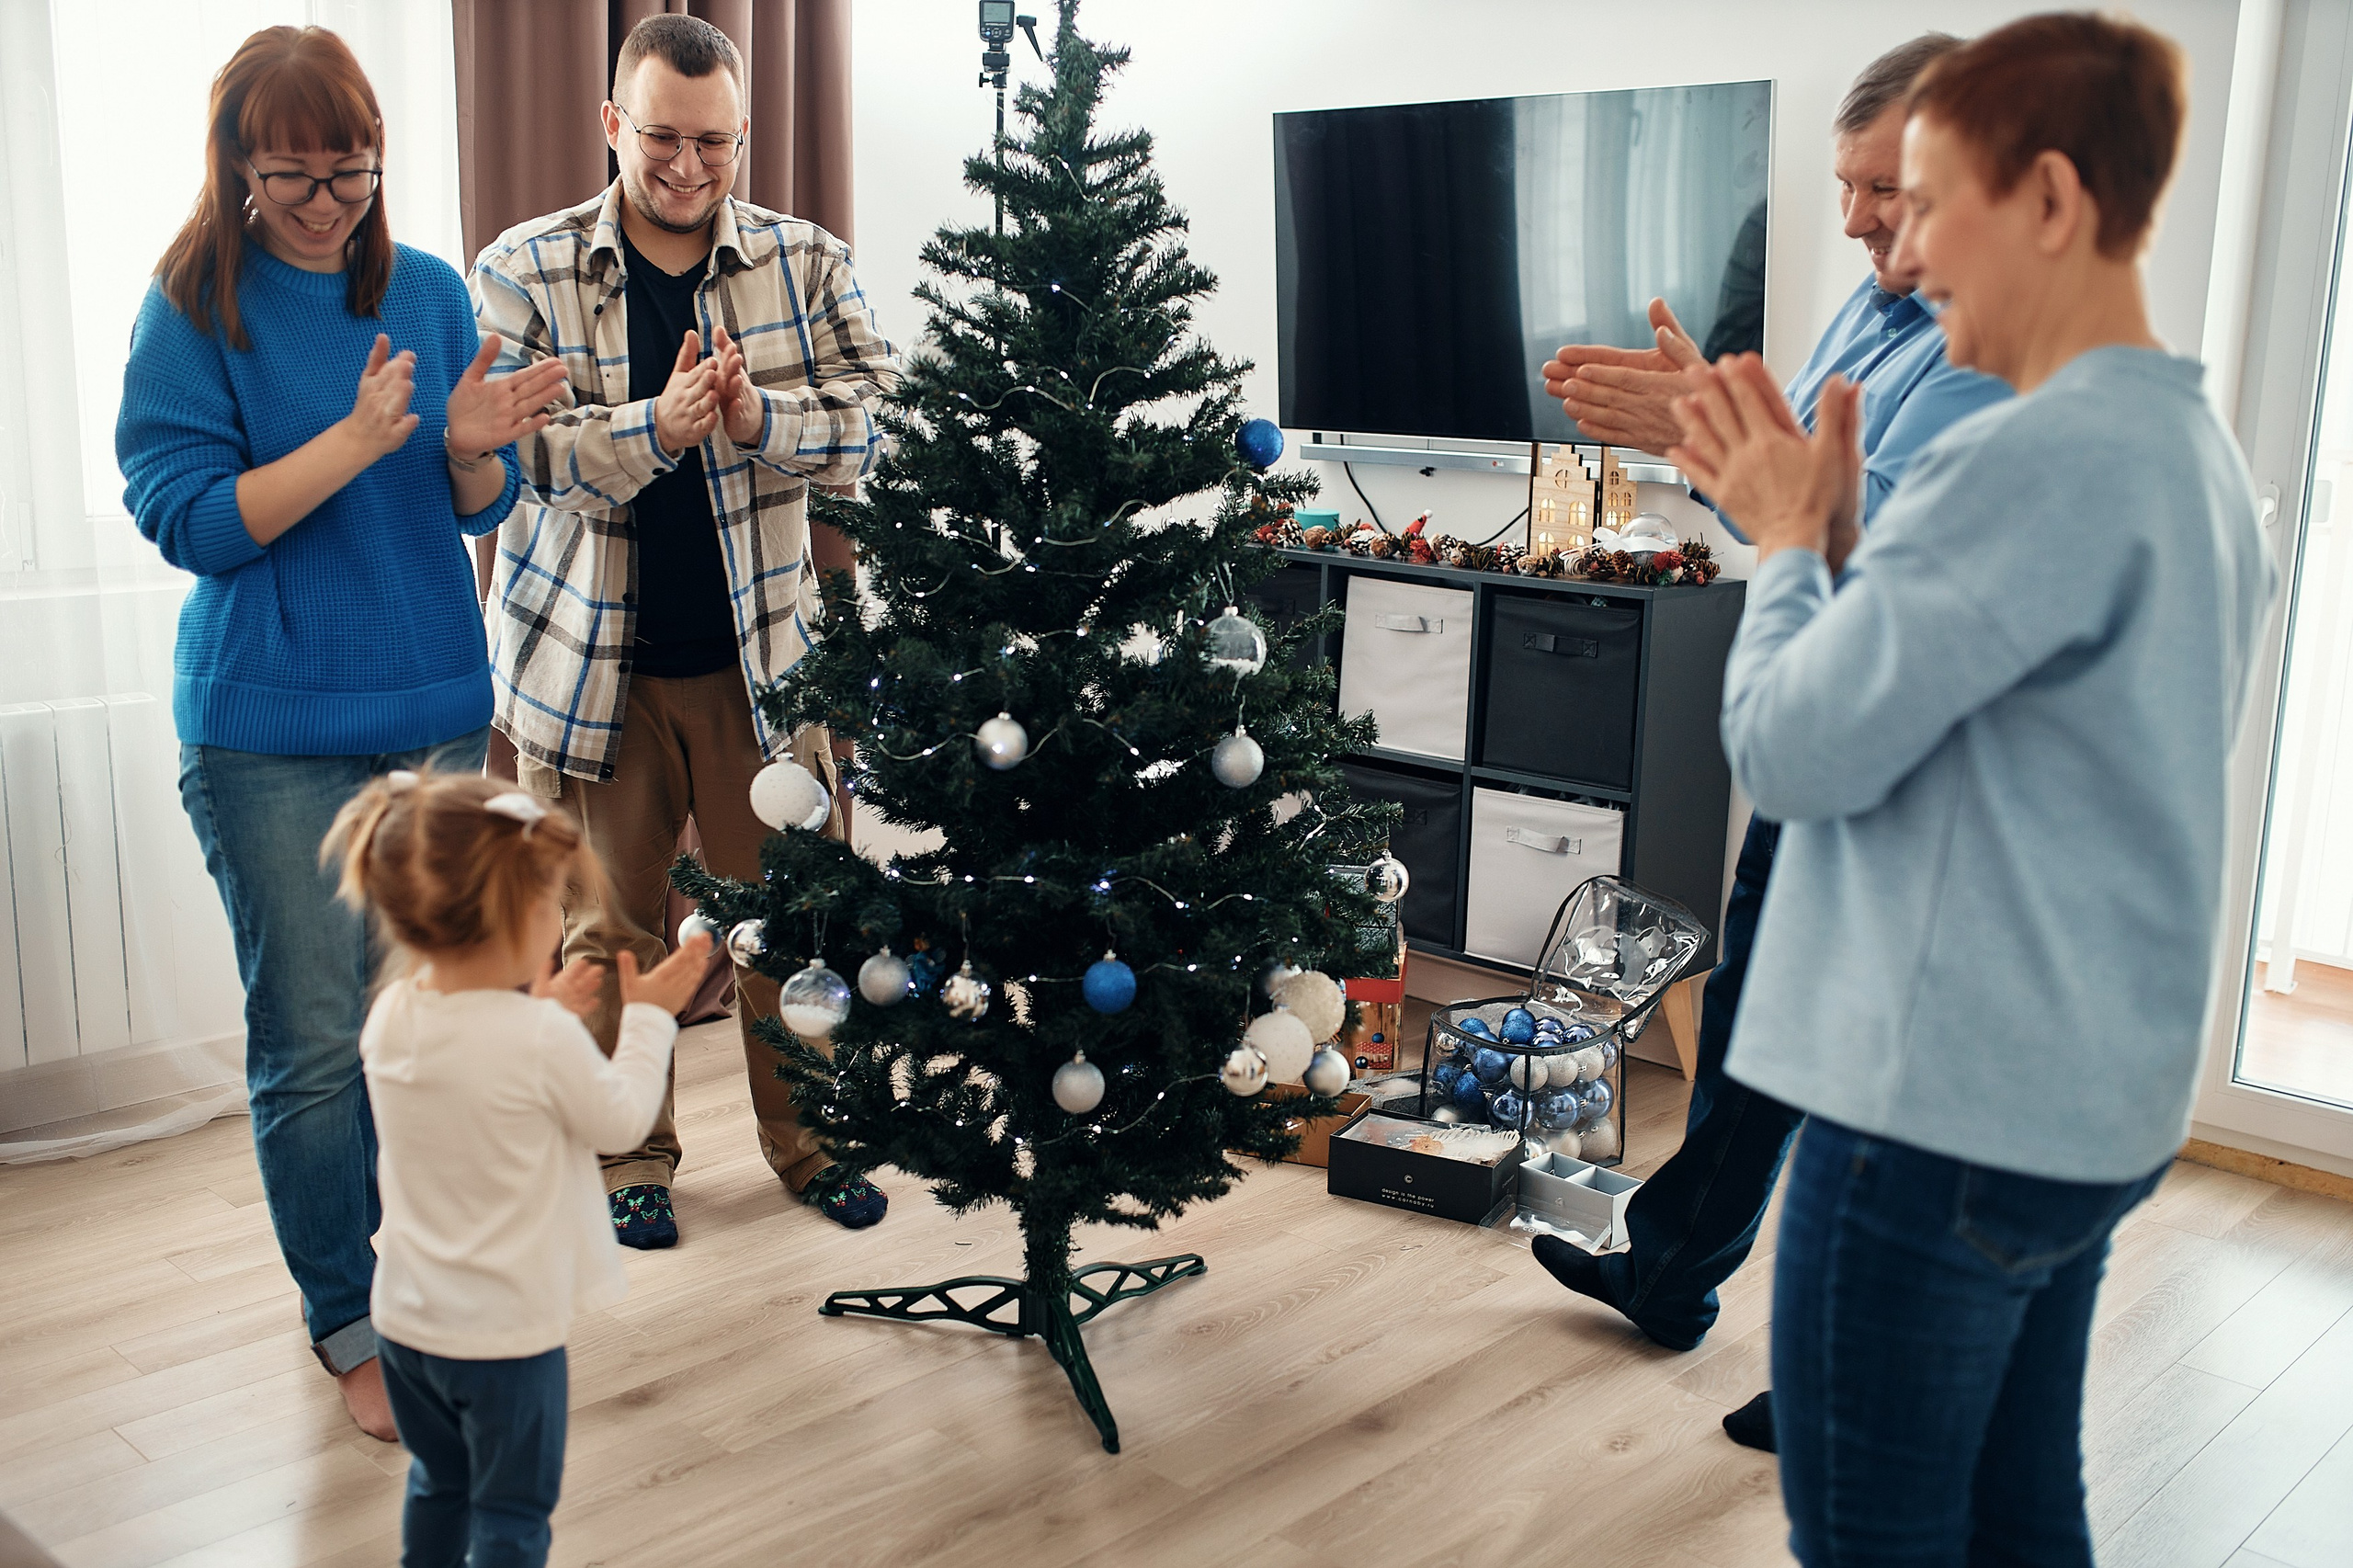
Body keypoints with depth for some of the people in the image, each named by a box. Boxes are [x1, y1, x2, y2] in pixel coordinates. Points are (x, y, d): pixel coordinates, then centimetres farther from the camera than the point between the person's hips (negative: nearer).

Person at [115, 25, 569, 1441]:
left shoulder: (429, 292, 6)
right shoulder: (197, 311, -5)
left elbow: (487, 511, 8)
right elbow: (188, 518, -11)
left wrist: (475, 450, -15)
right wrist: (357, 438, -22)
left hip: (436, 710, 4)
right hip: (274, 733, -4)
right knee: (314, 1043, 0)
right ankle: (349, 1324, 18)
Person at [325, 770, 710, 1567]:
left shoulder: (389, 1016, -7)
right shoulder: (543, 1041, -26)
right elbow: (621, 1121, -10)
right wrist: (648, 1017, 0)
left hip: (407, 1317, 6)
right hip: (506, 1330, -6)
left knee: (439, 1485, 27)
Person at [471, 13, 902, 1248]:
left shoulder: (807, 264, 1)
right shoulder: (523, 270, -4)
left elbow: (870, 419, -8)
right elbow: (508, 456, -14)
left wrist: (758, 415, -28)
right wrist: (656, 426, -31)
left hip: (759, 653, 1)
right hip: (590, 660, -1)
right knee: (610, 926, 11)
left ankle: (806, 1136, 31)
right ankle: (631, 1156, 30)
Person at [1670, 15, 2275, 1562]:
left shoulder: (2033, 461, -21)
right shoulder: (2199, 451, 12)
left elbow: (1795, 752, -19)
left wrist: (1789, 539, -4)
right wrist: (1836, 535, 5)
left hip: (1948, 1112, -10)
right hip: (2097, 1101, 10)